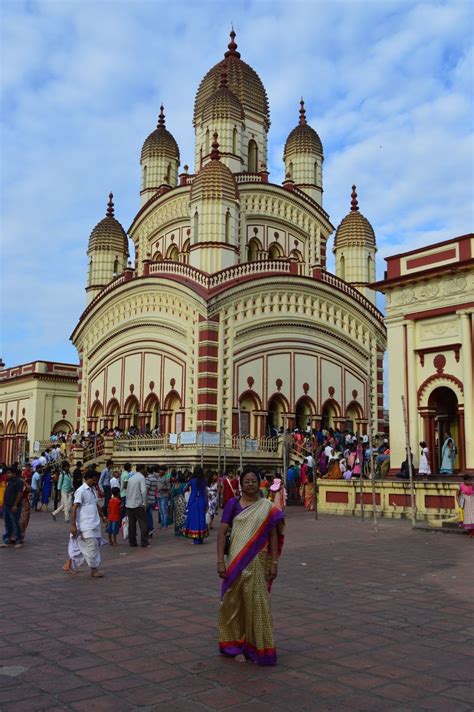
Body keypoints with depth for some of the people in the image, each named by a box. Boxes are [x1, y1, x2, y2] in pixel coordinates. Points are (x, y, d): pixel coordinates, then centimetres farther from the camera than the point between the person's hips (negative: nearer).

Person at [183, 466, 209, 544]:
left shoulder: (192, 481, -5)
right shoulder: (204, 481, -2)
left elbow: (184, 490, 4)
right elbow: (206, 493, 1)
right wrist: (206, 504, 9)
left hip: (193, 502, -2)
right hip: (201, 502, 2)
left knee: (193, 518, 5)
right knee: (201, 518, 10)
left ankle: (195, 539, 3)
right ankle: (201, 538, 13)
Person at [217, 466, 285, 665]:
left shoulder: (267, 507, 2)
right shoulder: (233, 504, 1)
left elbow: (273, 536, 3)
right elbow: (222, 533, -3)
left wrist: (274, 563, -2)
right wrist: (220, 561, -10)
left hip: (258, 563, 0)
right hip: (236, 562, 0)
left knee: (258, 604, 3)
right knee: (234, 603, 7)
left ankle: (258, 647, 18)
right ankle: (237, 646, 23)